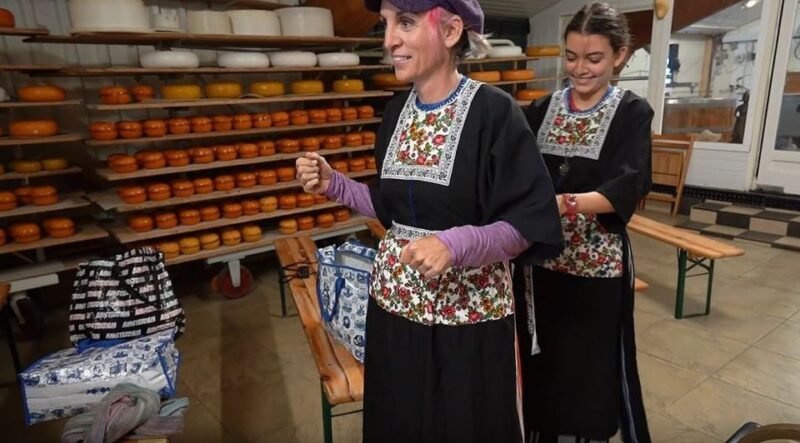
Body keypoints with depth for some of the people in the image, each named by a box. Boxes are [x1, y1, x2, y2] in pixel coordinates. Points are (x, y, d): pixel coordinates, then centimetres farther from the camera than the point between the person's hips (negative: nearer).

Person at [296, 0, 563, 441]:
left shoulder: (494, 112, -15)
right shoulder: (396, 110, 4)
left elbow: (527, 225, -15)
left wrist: (457, 243, -31)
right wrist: (333, 184, 0)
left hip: (467, 312, -5)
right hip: (394, 303, 6)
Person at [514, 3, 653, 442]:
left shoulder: (632, 112, -5)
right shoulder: (541, 109, 5)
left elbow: (626, 188, -19)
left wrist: (564, 203, -35)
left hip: (597, 262, -3)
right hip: (540, 257, 3)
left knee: (592, 366, 9)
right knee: (541, 360, 13)